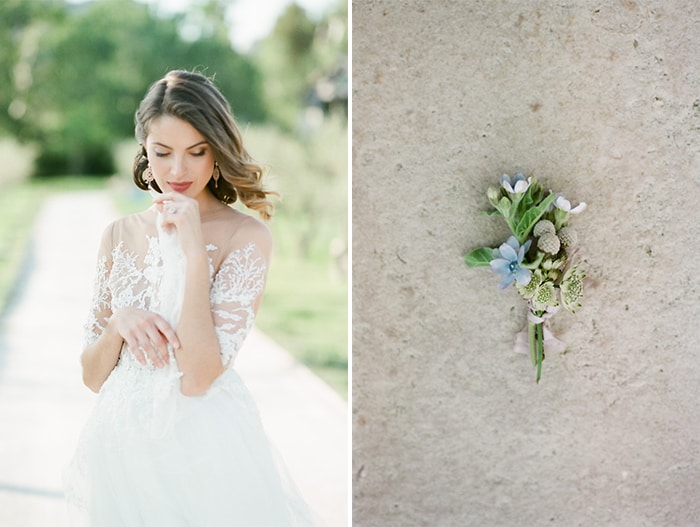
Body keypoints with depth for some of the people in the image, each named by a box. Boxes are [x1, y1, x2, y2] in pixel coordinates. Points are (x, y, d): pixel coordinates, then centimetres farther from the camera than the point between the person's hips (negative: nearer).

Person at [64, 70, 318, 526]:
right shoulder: (120, 236, 4)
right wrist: (119, 322, -13)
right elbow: (93, 377, 6)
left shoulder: (247, 237, -11)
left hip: (204, 449, -4)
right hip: (122, 446, 4)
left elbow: (197, 377, -20)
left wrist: (194, 251, -21)